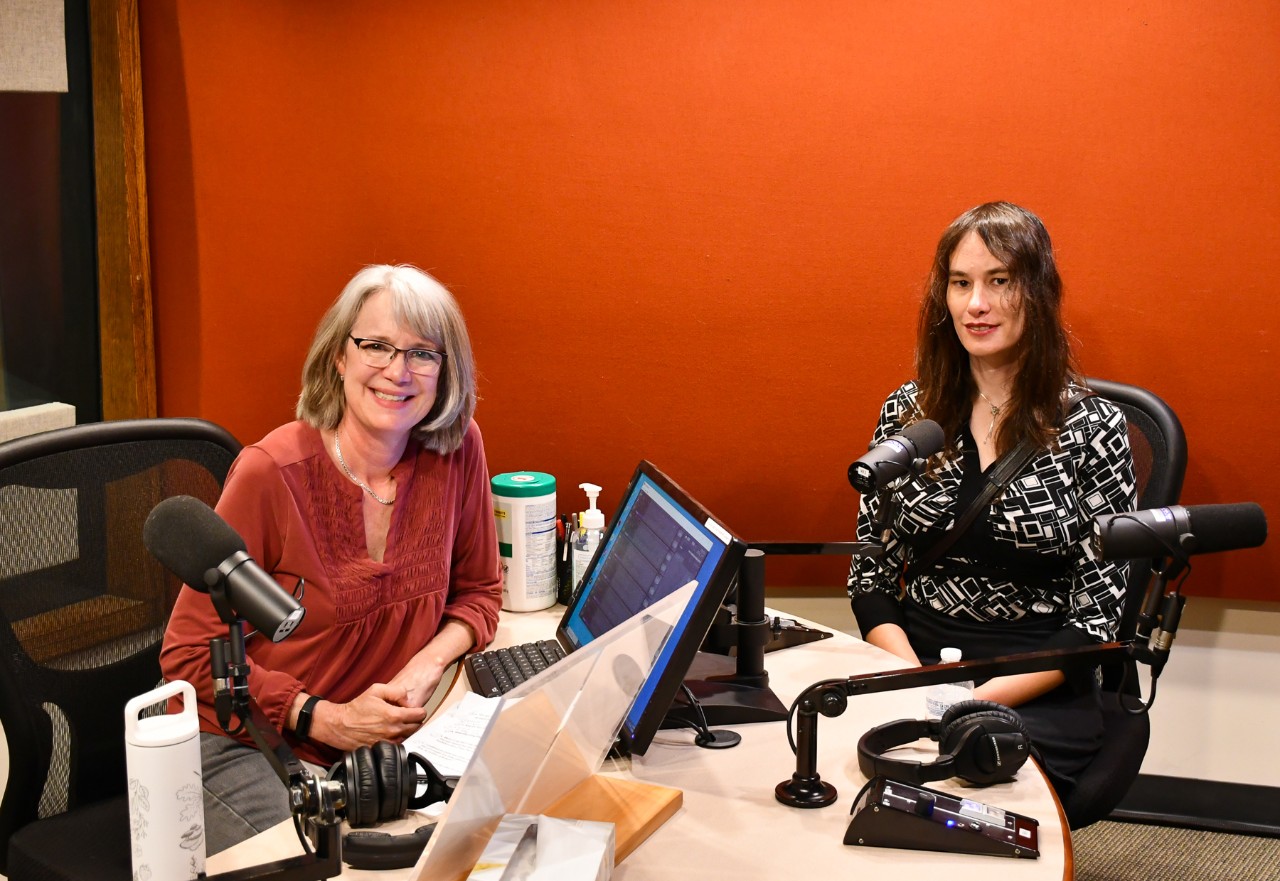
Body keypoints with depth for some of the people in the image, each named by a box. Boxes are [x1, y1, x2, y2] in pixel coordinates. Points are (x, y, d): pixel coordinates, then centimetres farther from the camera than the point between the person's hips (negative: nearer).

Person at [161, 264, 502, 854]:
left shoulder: (457, 451, -4)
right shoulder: (271, 473, -16)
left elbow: (478, 592, 10)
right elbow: (191, 651, -10)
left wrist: (429, 662, -11)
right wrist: (326, 718, -17)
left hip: (373, 743, 4)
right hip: (240, 747, -4)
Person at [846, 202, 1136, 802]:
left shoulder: (1093, 427, -2)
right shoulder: (907, 412, 7)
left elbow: (1096, 616, -3)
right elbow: (870, 576, 8)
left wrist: (984, 698, -15)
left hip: (1037, 692, -2)